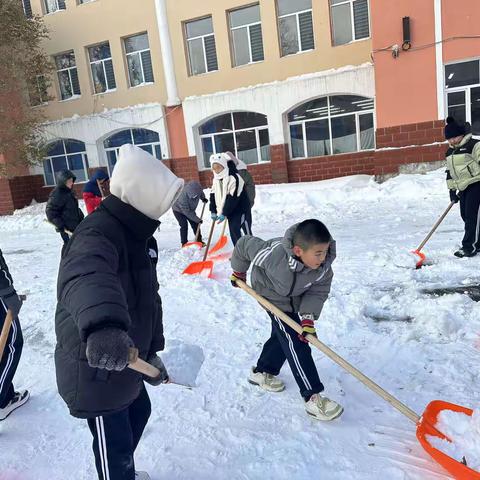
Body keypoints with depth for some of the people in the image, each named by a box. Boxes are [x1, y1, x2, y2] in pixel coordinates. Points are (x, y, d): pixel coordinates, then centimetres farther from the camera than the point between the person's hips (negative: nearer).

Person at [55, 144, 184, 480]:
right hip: (93, 367, -10)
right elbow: (87, 280, -51)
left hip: (126, 358, 10)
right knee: (114, 441, 7)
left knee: (138, 412, 29)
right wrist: (103, 326, -70)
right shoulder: (97, 234, -27)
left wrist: (152, 351, 11)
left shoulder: (139, 234, 6)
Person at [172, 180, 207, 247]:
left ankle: (199, 240, 16)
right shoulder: (183, 197, -43)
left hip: (190, 208, 6)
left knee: (195, 224, 3)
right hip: (179, 210, -6)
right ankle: (184, 244, -7)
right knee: (184, 225, -15)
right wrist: (197, 219, -29)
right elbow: (187, 212, -33)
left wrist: (203, 198, -2)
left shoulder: (197, 188, -28)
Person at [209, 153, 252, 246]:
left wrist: (224, 214, -26)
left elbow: (232, 199, -26)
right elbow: (213, 195, 9)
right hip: (230, 211, 8)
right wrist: (213, 211, 0)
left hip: (241, 209, -8)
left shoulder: (234, 178, -23)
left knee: (247, 232, -7)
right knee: (233, 232, 8)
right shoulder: (216, 179, 5)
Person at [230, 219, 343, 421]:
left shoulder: (324, 266, -30)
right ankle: (312, 398, -7)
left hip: (295, 299, 6)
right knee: (295, 343, -11)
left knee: (282, 337, 19)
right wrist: (238, 271, -11)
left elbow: (318, 291, -19)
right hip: (272, 298, -6)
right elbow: (244, 244, -28)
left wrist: (308, 317, -34)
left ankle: (261, 372, 41)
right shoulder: (274, 255, -43)